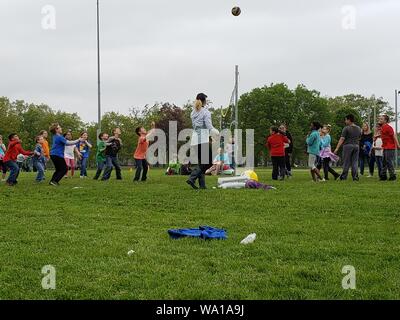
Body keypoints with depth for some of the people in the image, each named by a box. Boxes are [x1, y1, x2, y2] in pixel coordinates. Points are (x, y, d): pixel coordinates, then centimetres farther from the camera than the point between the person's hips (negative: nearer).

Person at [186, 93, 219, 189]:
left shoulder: (193, 113, 14)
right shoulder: (206, 112, -8)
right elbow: (209, 127, -15)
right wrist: (217, 133, 4)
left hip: (194, 139, 8)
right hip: (203, 140, -8)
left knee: (201, 163, 13)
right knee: (207, 162, -2)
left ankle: (202, 185, 9)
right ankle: (192, 179, -15)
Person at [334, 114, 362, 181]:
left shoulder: (346, 128, -9)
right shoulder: (358, 128, 11)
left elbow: (342, 139, -14)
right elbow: (359, 138, 18)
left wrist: (337, 148, -15)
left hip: (348, 145, -5)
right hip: (356, 145, 5)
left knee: (346, 162, 1)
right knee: (355, 162, 5)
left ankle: (344, 177, 5)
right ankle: (355, 177, 1)